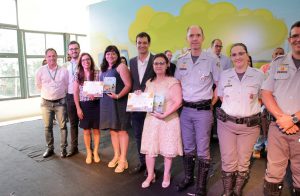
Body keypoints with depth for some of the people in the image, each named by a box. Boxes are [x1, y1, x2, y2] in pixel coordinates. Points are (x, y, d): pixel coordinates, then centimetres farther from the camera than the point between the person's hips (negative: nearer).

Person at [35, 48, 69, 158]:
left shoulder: (64, 71, -3)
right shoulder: (40, 71, -2)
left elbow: (67, 86, 8)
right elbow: (38, 86, 12)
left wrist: (59, 93, 10)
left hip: (60, 102, -1)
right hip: (46, 103, 1)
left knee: (63, 126, 2)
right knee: (47, 127, 9)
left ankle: (63, 148, 13)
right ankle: (50, 148, 23)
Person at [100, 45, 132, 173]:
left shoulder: (121, 66, -7)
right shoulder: (104, 69, 16)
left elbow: (128, 85, -14)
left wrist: (118, 96, -26)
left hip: (119, 102, -7)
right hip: (106, 102, 7)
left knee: (121, 130, -1)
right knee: (112, 130, 12)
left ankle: (123, 159, 8)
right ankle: (116, 156, 25)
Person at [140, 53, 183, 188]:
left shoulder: (173, 82, -8)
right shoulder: (149, 82, 11)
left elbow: (178, 101, -15)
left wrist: (164, 114, -23)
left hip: (168, 120, -4)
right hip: (151, 119, 5)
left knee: (167, 150, 9)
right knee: (149, 149, 6)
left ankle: (166, 176, 29)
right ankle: (150, 176, 24)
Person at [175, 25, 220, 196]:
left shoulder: (211, 60, -5)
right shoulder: (181, 61, 6)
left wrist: (211, 103, -2)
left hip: (203, 110, -4)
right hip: (186, 110, 4)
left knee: (202, 150, 4)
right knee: (188, 147, 16)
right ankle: (188, 178, 34)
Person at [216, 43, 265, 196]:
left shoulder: (259, 75, -2)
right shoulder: (224, 75, 3)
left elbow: (263, 98, 10)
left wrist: (250, 108, 1)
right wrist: (232, 107, 6)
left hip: (250, 125, -1)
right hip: (226, 123, 1)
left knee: (243, 162, 10)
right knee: (228, 162, 7)